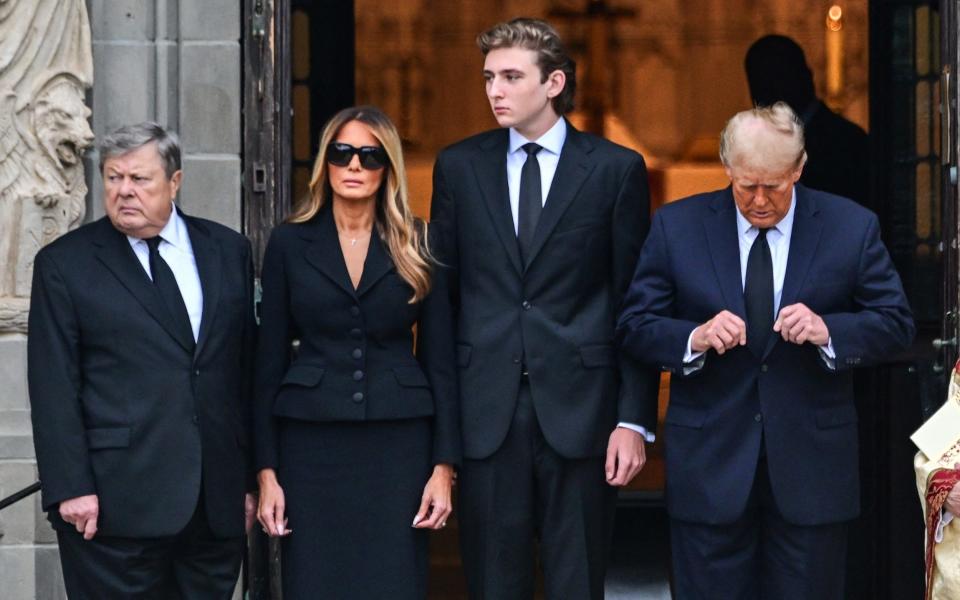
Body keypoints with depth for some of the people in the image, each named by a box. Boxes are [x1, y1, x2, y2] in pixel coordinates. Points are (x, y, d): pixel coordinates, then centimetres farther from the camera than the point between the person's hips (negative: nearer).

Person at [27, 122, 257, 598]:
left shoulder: (229, 252, 11)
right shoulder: (64, 264, 2)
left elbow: (247, 368, 12)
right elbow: (53, 387, -3)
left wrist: (251, 477, 9)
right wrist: (70, 488, -10)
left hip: (217, 502, 3)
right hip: (115, 502, -3)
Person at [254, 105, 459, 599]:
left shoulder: (417, 246, 5)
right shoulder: (290, 244, 5)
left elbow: (440, 360, 5)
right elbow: (269, 363, 5)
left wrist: (444, 466, -2)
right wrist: (266, 471, 0)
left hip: (398, 443, 0)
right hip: (312, 444, 0)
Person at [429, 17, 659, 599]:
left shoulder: (617, 169, 1)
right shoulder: (458, 166, 8)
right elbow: (443, 294, 9)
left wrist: (635, 419, -5)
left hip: (579, 407, -2)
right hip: (486, 408, 2)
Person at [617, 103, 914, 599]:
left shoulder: (852, 228, -1)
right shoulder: (676, 227, -1)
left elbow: (895, 323, 0)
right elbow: (635, 326, 0)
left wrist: (829, 330, -20)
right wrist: (695, 338, -21)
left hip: (813, 460, 0)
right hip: (710, 461, 0)